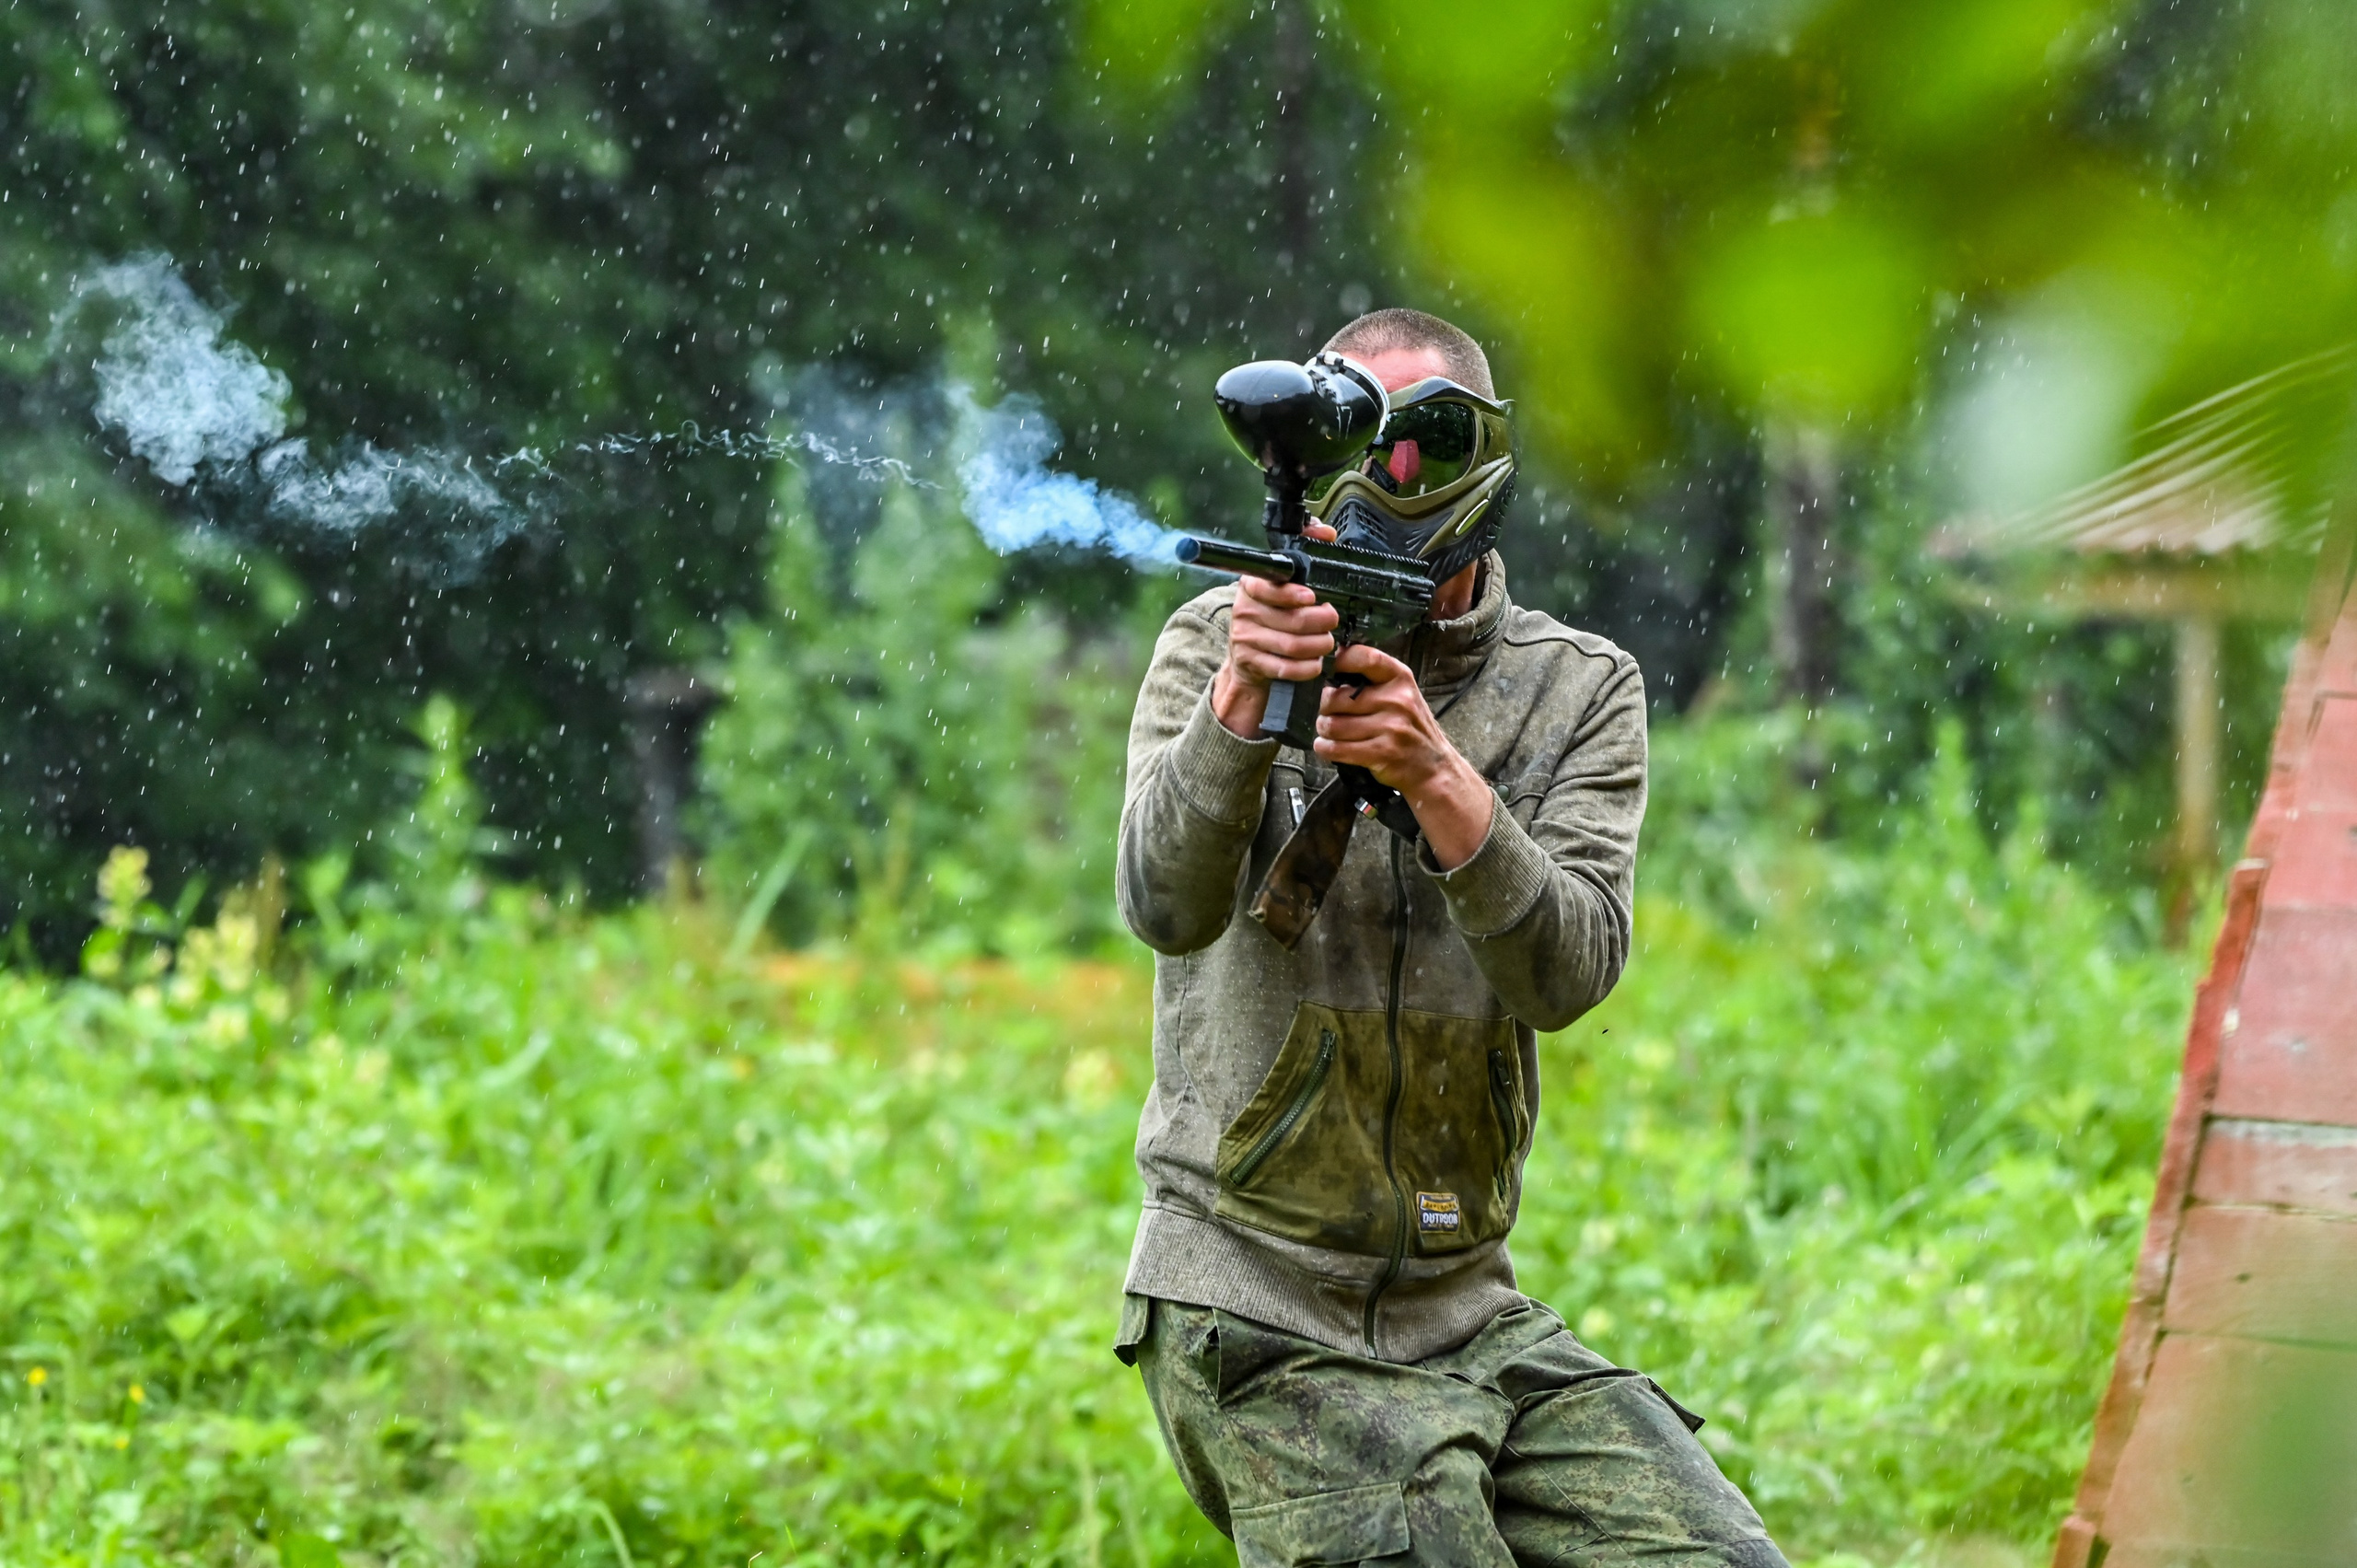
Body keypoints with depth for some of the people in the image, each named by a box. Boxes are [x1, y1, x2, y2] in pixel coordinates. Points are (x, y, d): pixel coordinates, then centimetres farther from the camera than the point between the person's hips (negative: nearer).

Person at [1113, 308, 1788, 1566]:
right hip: (1258, 1315, -3)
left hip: (1469, 1311, 4)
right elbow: (1167, 908, -16)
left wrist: (1435, 776, -26)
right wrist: (1243, 699, -32)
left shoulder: (1581, 689, 6)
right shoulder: (1220, 640, 1)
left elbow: (1569, 970, -10)